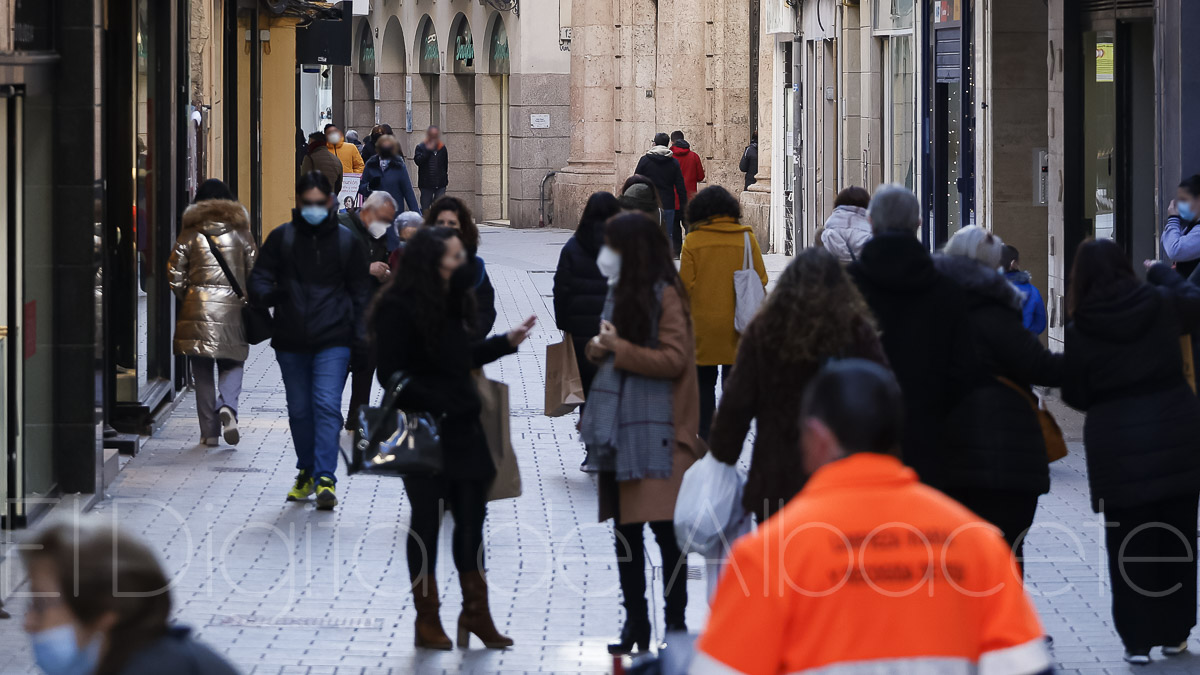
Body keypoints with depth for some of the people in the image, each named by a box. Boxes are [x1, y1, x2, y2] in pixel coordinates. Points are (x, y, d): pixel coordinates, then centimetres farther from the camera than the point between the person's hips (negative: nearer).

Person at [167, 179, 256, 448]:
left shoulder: (190, 234, 2)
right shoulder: (241, 234, 4)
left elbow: (174, 276, -1)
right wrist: (248, 303, 13)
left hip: (198, 309, 0)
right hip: (233, 310, 0)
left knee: (203, 374, 6)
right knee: (232, 365, 10)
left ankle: (209, 431, 4)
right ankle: (227, 407, -19)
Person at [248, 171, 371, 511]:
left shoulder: (347, 241, 5)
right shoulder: (281, 238, 6)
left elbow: (361, 291, 9)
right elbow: (260, 278, 6)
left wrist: (359, 335, 0)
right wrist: (266, 295, -19)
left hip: (333, 342, -2)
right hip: (290, 342, 2)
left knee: (327, 406, -14)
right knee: (299, 410, 10)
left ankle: (325, 479, -16)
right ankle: (306, 472, 25)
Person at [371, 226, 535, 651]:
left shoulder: (451, 302, 10)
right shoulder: (399, 308, -14)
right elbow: (391, 374, -17)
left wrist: (506, 342, 12)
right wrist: (433, 403, -22)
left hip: (462, 429, 8)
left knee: (471, 517, 9)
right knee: (427, 519, 1)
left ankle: (477, 614, 16)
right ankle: (427, 620, 10)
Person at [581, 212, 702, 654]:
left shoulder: (665, 296, -9)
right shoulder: (620, 292, 16)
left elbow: (674, 360, -16)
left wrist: (619, 348, -15)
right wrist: (599, 347, 1)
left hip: (656, 432, -8)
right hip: (618, 428, 8)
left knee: (664, 526, -8)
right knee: (624, 527, 8)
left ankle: (676, 623, -3)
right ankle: (635, 621, 14)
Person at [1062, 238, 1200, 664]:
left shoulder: (1080, 330, -6)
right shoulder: (1161, 304, 0)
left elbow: (1076, 397, 0)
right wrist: (1164, 274, 37)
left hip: (1119, 446, -2)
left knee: (1128, 545, 6)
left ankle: (1138, 638, 6)